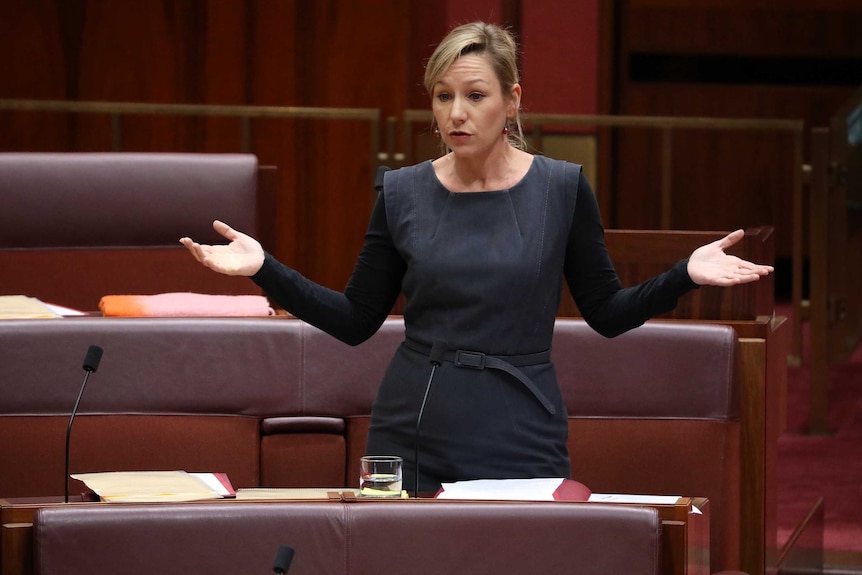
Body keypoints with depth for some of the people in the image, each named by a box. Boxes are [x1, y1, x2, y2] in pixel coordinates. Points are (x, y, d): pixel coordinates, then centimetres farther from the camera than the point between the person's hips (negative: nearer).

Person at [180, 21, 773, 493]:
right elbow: (356, 320, 8)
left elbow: (607, 313, 5)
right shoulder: (402, 193, 2)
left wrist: (685, 276, -11)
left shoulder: (562, 188, -2)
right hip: (411, 436, 2)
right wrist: (264, 268, -2)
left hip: (520, 439, -2)